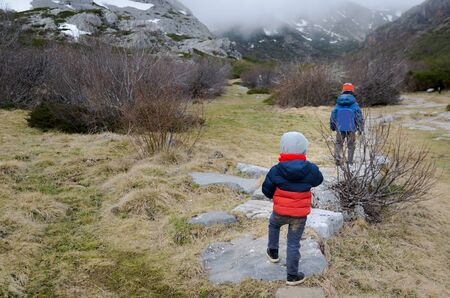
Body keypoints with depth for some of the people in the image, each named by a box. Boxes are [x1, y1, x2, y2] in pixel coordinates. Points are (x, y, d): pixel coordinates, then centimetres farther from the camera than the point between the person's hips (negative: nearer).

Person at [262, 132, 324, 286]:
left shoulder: (276, 170, -14)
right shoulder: (311, 169, -13)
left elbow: (266, 190, -3)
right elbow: (318, 180, 10)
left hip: (280, 212, 0)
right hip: (300, 214, 0)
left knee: (273, 225, 33)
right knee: (293, 243, 10)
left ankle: (273, 252, 44)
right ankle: (292, 276, 20)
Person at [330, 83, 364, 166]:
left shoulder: (338, 105, -2)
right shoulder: (354, 105, -8)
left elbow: (332, 117, 5)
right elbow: (359, 118, -4)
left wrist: (332, 127, 20)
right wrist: (361, 129, 8)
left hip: (340, 129, 1)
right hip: (351, 130, -1)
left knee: (339, 144, 15)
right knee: (351, 145, 13)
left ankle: (338, 159, -2)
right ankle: (350, 162, 16)